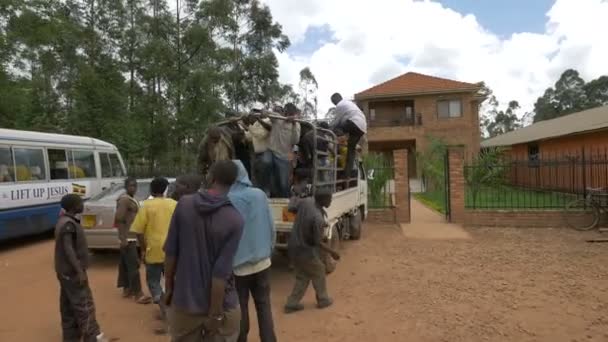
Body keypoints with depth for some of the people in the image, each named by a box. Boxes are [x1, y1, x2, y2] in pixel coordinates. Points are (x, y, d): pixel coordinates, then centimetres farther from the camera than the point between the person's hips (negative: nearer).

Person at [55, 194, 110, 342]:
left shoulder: (64, 221, 12)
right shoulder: (68, 224, -20)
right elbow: (68, 249, -24)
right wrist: (80, 271, -25)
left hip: (66, 271, 10)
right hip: (72, 272, -10)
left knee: (68, 305, 15)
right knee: (84, 305, -3)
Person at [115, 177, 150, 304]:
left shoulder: (131, 199, 15)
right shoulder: (124, 199, -16)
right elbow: (119, 219, -23)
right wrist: (123, 238, -27)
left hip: (131, 237, 10)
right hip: (128, 238, -10)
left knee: (124, 263, 16)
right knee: (133, 265, -9)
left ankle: (127, 289, 25)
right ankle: (138, 293, -7)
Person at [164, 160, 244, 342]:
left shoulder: (184, 204, -8)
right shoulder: (234, 219, -17)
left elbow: (170, 252, -4)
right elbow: (221, 272, -19)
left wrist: (169, 287, 10)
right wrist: (215, 313, -11)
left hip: (184, 301, 3)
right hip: (221, 305, -3)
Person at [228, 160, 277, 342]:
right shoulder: (260, 195, -6)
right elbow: (271, 227, 0)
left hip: (237, 266, -3)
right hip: (262, 263, 3)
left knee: (240, 309, 13)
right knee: (264, 306, 17)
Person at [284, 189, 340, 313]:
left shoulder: (306, 201, -9)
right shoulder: (318, 218, -29)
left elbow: (291, 207, 8)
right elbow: (318, 242, -19)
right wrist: (332, 252, -7)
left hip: (293, 247, 7)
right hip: (305, 251, -7)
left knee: (302, 276, 22)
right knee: (318, 273, 19)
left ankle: (292, 304, 25)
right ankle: (323, 300, 36)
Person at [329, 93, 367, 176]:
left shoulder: (340, 105, 3)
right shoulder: (349, 103, 32)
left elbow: (336, 120, 1)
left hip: (354, 124, -9)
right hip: (362, 128, 9)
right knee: (352, 148, 9)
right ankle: (348, 173, 6)